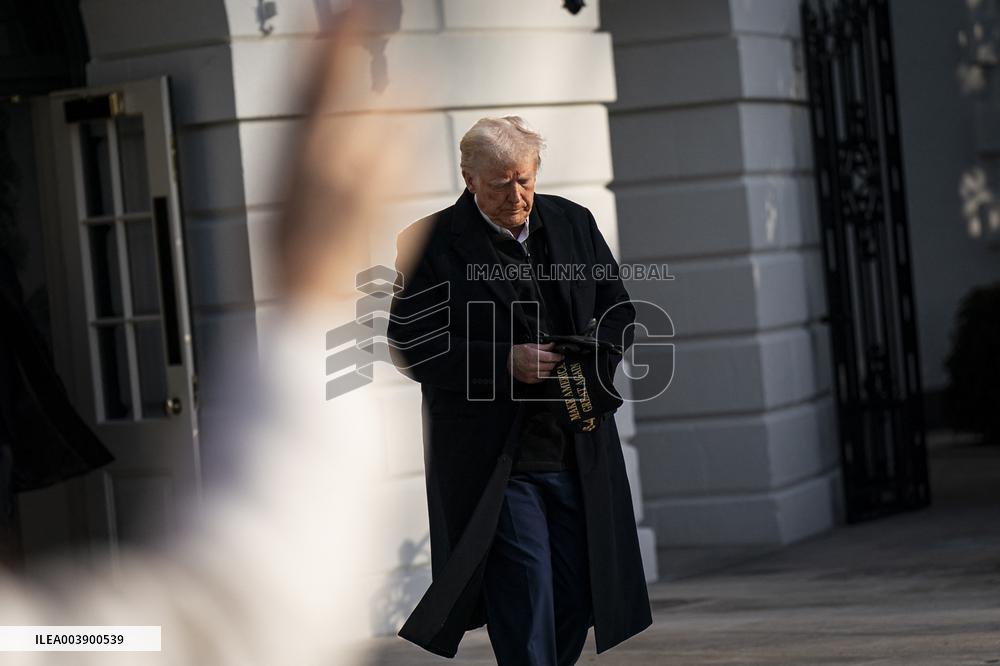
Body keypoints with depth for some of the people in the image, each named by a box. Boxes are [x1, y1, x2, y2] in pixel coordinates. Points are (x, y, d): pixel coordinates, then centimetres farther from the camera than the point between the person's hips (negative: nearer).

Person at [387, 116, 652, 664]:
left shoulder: (573, 223, 9)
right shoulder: (431, 243, -5)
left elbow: (618, 309, 17)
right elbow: (408, 346, -8)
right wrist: (504, 360, -18)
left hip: (578, 451, 5)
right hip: (493, 462, -5)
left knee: (580, 597, 8)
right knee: (526, 601, -8)